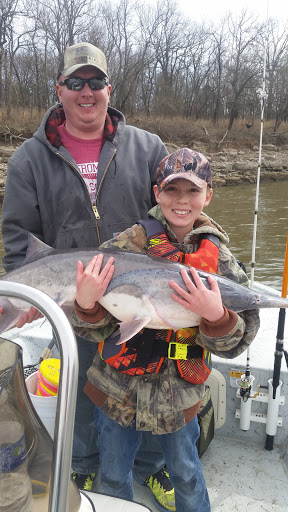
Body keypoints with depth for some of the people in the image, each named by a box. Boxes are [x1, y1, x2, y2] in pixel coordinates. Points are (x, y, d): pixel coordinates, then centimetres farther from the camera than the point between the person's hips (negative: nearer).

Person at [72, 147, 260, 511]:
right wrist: (86, 303, -30)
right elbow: (97, 331, -9)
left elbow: (234, 344, -8)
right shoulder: (128, 244, -12)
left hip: (178, 395, 1)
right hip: (117, 389, 0)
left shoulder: (218, 257, -7)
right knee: (113, 477, 20)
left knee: (185, 474, 22)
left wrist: (216, 316, -29)